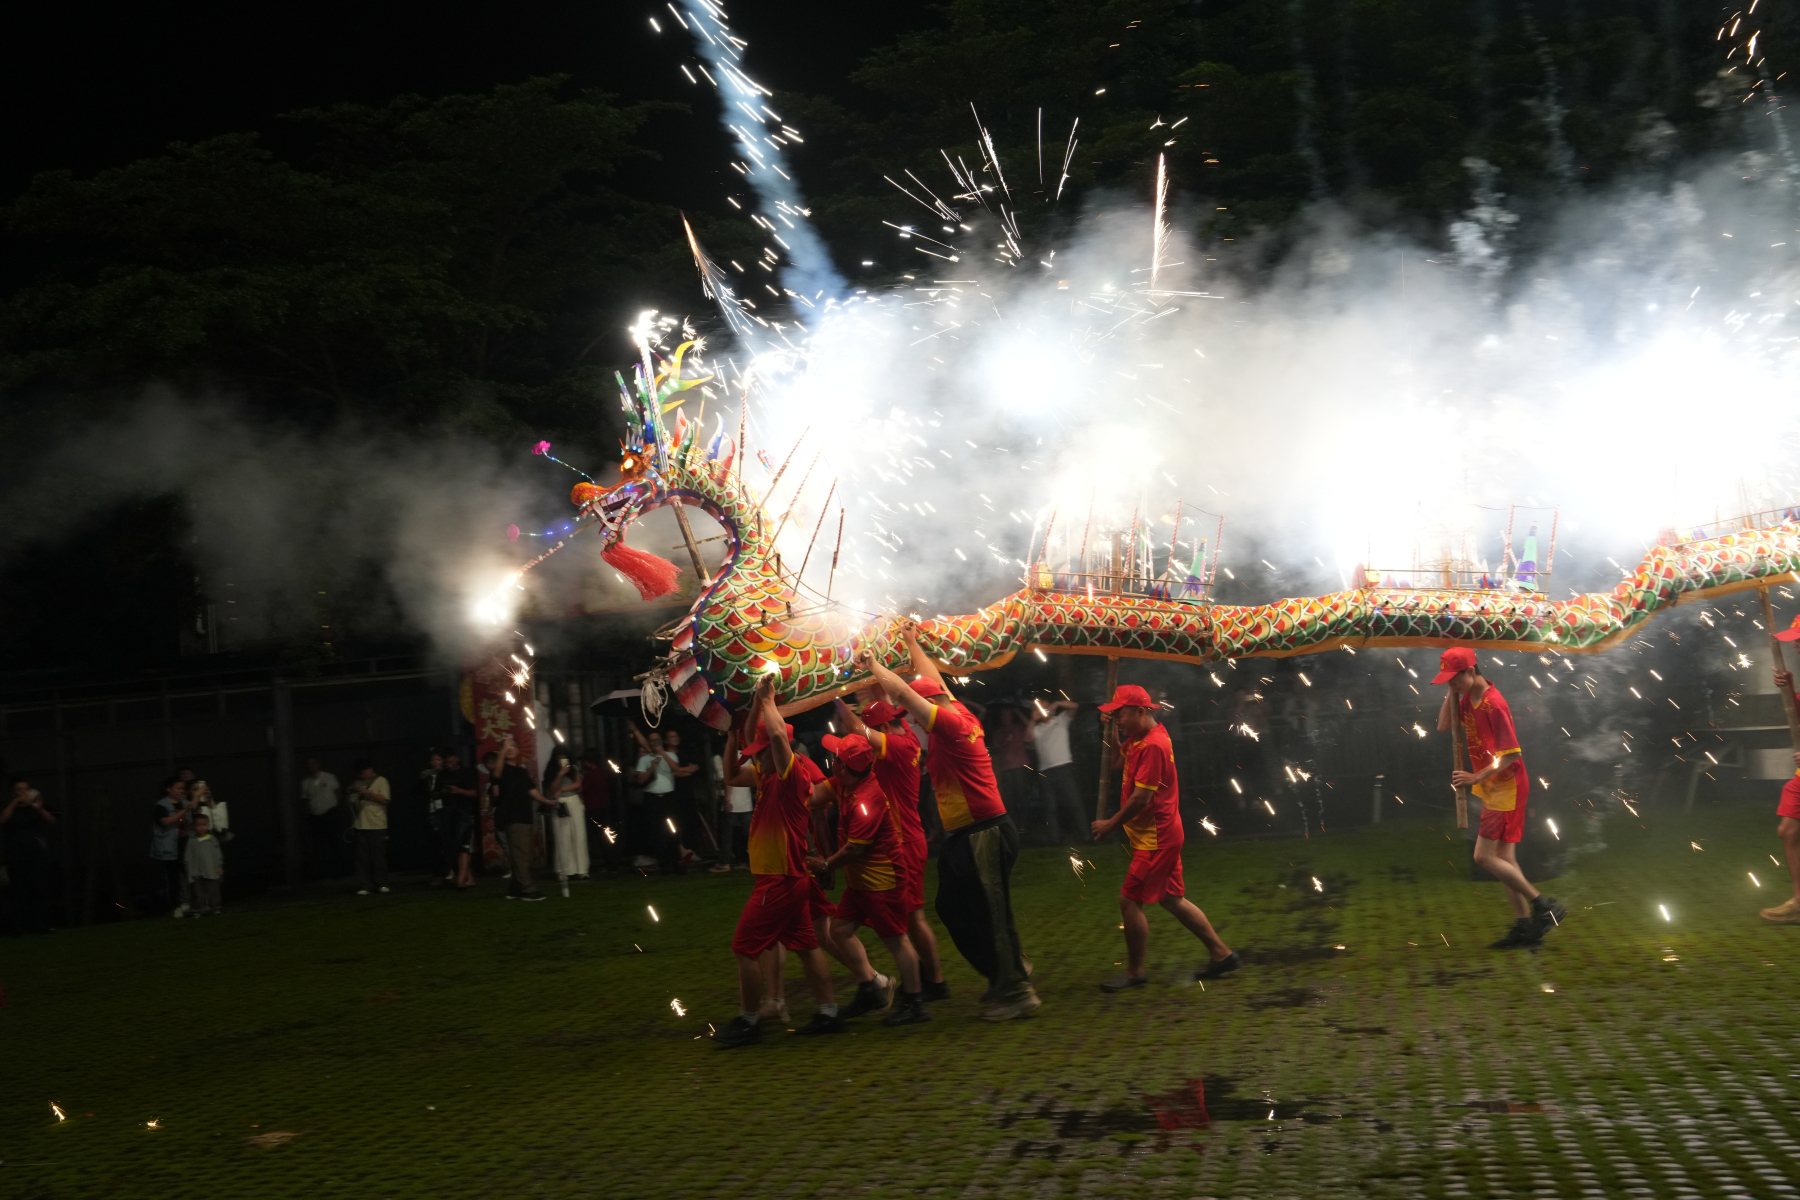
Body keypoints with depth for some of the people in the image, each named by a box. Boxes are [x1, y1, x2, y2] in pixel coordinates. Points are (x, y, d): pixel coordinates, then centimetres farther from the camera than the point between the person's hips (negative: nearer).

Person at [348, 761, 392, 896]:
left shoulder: (380, 781, 2)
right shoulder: (357, 784, 15)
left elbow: (385, 800, -8)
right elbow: (353, 804, 22)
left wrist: (368, 793, -14)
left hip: (377, 825, -4)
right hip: (361, 826, 4)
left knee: (379, 856, -1)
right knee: (362, 858, 1)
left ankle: (381, 884, 7)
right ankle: (365, 885, 3)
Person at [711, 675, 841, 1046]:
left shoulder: (792, 774, -16)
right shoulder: (768, 776, 10)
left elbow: (778, 734, -32)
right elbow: (732, 776, 20)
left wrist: (766, 699, -21)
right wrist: (733, 734, 9)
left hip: (781, 877, -10)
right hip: (791, 876, 10)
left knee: (746, 947, -3)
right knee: (805, 943, 12)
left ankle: (748, 1021, 5)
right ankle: (828, 1013, 16)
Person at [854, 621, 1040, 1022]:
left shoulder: (952, 724, -14)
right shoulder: (962, 717, 12)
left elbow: (903, 692, -15)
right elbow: (934, 681, 28)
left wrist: (873, 665, -1)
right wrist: (912, 643, 37)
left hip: (984, 834, -10)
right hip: (964, 835, 10)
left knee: (990, 914, -6)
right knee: (952, 908, 14)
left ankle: (1016, 993, 0)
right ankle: (1005, 977, 23)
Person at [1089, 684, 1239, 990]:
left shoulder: (1152, 745, -21)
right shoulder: (1139, 738, 10)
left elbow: (1142, 796, -23)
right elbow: (1113, 761, 21)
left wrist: (1110, 824, -14)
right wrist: (1109, 729, 6)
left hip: (1155, 838, -10)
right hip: (1162, 835, 10)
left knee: (1129, 900, -5)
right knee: (1172, 899, 15)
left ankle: (1134, 972, 6)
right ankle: (1222, 954, 21)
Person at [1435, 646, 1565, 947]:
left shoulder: (1493, 704, -21)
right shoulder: (1468, 699, 6)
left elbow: (1511, 755, -22)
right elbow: (1443, 727, 9)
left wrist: (1477, 777, -27)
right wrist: (1452, 692, 0)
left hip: (1507, 787, -9)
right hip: (1494, 789, 9)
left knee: (1484, 857, -11)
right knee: (1504, 859, 10)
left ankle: (1544, 906, -4)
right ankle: (1524, 924, 14)